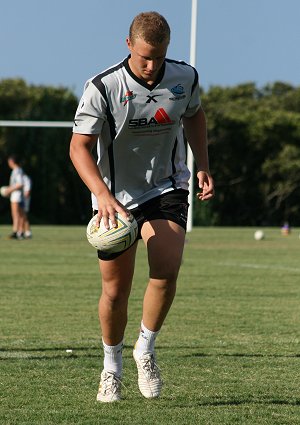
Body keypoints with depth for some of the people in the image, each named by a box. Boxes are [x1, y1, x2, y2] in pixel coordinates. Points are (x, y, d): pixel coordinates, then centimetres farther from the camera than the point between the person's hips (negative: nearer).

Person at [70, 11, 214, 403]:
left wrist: (203, 166, 7)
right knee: (115, 290, 0)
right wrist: (103, 194, -27)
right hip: (115, 197, -1)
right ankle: (112, 367, 25)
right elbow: (79, 147, -14)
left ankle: (146, 349, 2)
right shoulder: (102, 88, -18)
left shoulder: (185, 78, -7)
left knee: (166, 271, -22)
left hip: (167, 188, 2)